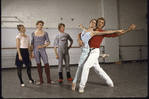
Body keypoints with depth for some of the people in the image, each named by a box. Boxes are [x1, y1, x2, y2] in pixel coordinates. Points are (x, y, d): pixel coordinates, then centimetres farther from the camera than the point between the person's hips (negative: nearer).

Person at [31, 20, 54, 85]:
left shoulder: (45, 33, 2)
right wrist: (32, 52, 5)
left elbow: (48, 42, 2)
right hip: (36, 50, 2)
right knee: (38, 64, 6)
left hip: (42, 50, -1)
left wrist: (42, 46, -12)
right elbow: (32, 44, 9)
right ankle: (41, 80, 17)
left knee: (46, 64, -5)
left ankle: (49, 79, 7)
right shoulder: (33, 33, 7)